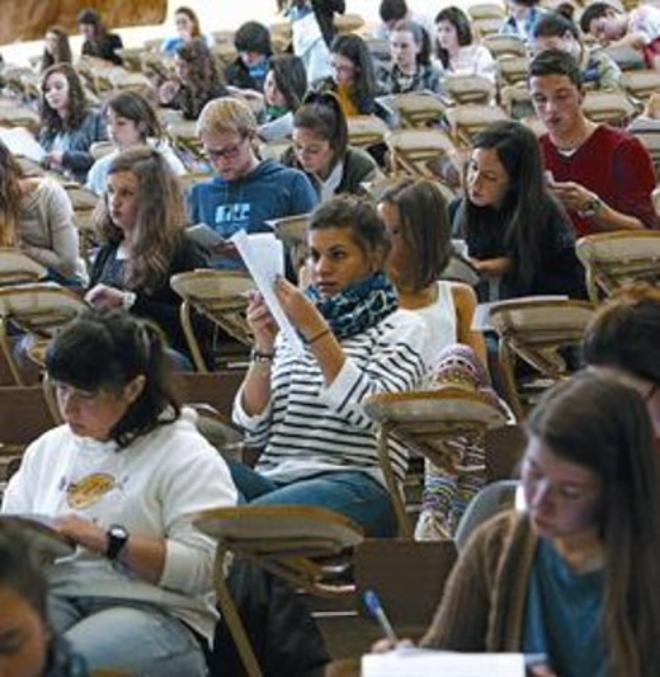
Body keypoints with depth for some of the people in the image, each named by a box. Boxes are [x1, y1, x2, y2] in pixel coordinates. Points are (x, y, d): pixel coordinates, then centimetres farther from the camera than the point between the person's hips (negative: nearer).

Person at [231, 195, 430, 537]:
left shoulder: (401, 329, 11)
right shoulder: (291, 327, 24)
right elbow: (254, 427, 14)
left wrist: (317, 332, -11)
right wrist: (264, 349, 1)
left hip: (357, 484, -5)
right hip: (275, 477, 5)